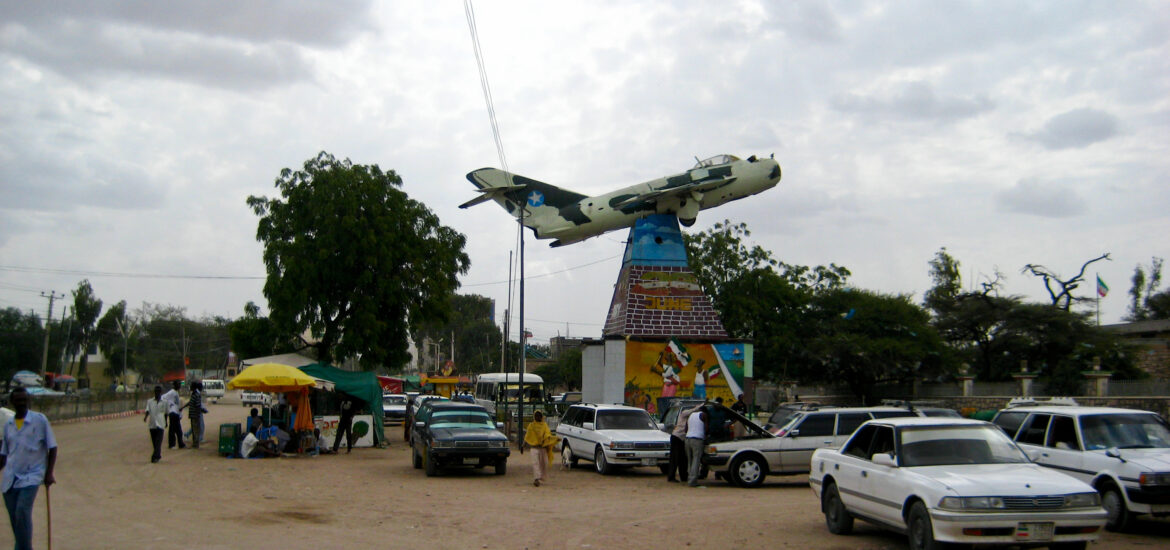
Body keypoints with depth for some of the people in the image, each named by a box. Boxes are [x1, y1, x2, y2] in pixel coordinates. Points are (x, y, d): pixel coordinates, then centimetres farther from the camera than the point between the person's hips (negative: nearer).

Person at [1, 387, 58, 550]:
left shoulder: (40, 420, -1)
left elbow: (52, 448, 0)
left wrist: (49, 473, -7)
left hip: (31, 476, -4)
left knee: (22, 512, -20)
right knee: (14, 517, 6)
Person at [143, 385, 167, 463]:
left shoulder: (164, 402, 4)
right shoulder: (150, 401, 7)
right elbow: (148, 410, -4)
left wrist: (166, 422, 20)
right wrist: (146, 416, -24)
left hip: (160, 424, -3)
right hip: (152, 424, 3)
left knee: (158, 441, -11)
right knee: (154, 441, 9)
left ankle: (155, 456, -15)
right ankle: (158, 455, 22)